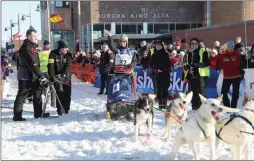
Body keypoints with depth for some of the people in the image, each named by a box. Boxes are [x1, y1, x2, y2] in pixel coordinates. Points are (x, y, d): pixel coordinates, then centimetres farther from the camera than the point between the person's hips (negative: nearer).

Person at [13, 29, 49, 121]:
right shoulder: (26, 48, -17)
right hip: (26, 77, -10)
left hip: (33, 76, 10)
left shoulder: (32, 47, 14)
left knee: (37, 94, 12)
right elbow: (32, 64, -23)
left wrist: (40, 76, 15)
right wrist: (41, 76, -24)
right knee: (21, 96, -4)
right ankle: (17, 115, 1)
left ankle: (38, 113, 19)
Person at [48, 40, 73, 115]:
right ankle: (60, 110, -3)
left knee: (67, 94, 2)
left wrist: (63, 75, -27)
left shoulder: (68, 55, -2)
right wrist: (52, 76, -24)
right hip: (56, 77, -3)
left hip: (66, 77, 3)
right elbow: (51, 66, -14)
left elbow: (68, 66, -13)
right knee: (59, 93, -10)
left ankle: (66, 109, 15)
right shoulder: (53, 54, -8)